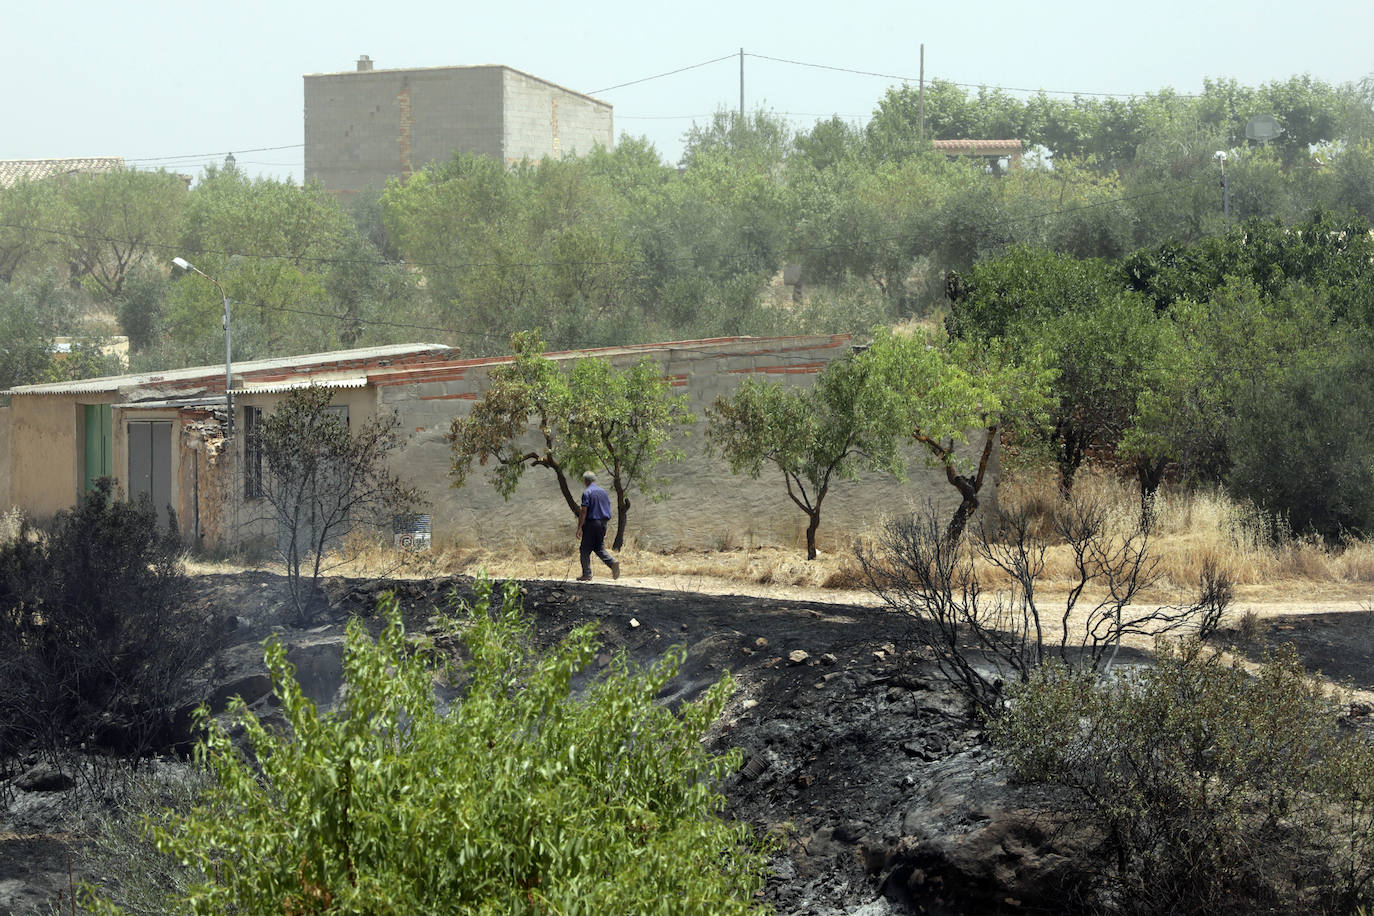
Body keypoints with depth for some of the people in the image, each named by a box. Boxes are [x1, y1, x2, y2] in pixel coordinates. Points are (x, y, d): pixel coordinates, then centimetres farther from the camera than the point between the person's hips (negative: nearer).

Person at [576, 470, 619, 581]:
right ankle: (612, 562, -12)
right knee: (600, 548, 12)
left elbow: (584, 512, -14)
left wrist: (579, 528, -11)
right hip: (603, 523, 6)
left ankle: (587, 574, 2)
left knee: (585, 550, 2)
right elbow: (608, 510, 16)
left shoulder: (587, 493, -9)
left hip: (591, 522, -6)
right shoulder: (604, 492, 13)